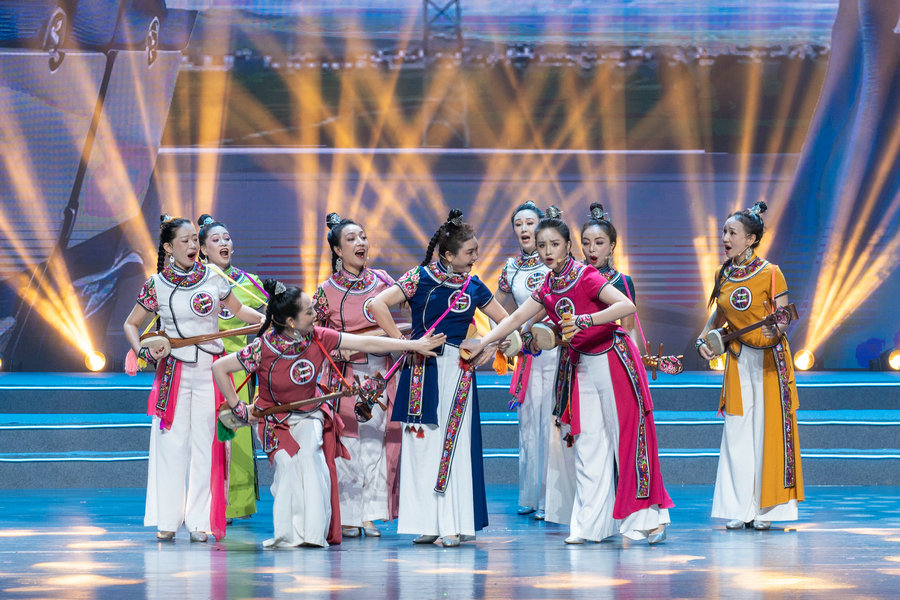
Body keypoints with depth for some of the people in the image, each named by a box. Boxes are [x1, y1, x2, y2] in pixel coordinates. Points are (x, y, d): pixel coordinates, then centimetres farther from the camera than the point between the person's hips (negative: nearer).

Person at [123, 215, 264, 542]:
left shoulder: (213, 279, 4)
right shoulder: (157, 285, 1)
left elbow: (238, 309, 19)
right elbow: (131, 324, 11)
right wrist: (143, 352, -6)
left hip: (210, 369, 1)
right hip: (173, 371, -1)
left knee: (206, 444, -1)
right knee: (172, 442, 0)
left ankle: (200, 520, 5)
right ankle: (168, 519, 8)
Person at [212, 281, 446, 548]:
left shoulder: (319, 338, -12)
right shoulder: (263, 349, -21)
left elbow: (366, 343, -8)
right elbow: (219, 368, -13)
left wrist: (414, 345, -6)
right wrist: (238, 408, -8)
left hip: (310, 416, 2)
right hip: (276, 419, -2)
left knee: (310, 453, -28)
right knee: (286, 463, -27)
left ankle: (314, 533, -25)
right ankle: (288, 534, -15)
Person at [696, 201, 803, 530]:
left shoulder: (770, 273, -12)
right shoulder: (723, 275, 3)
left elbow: (784, 317, -10)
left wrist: (777, 330, -31)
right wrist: (704, 339, 2)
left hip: (770, 358, -5)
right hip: (738, 359, 5)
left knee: (768, 428, -2)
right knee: (738, 432, 3)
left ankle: (766, 508, 5)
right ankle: (740, 508, 9)